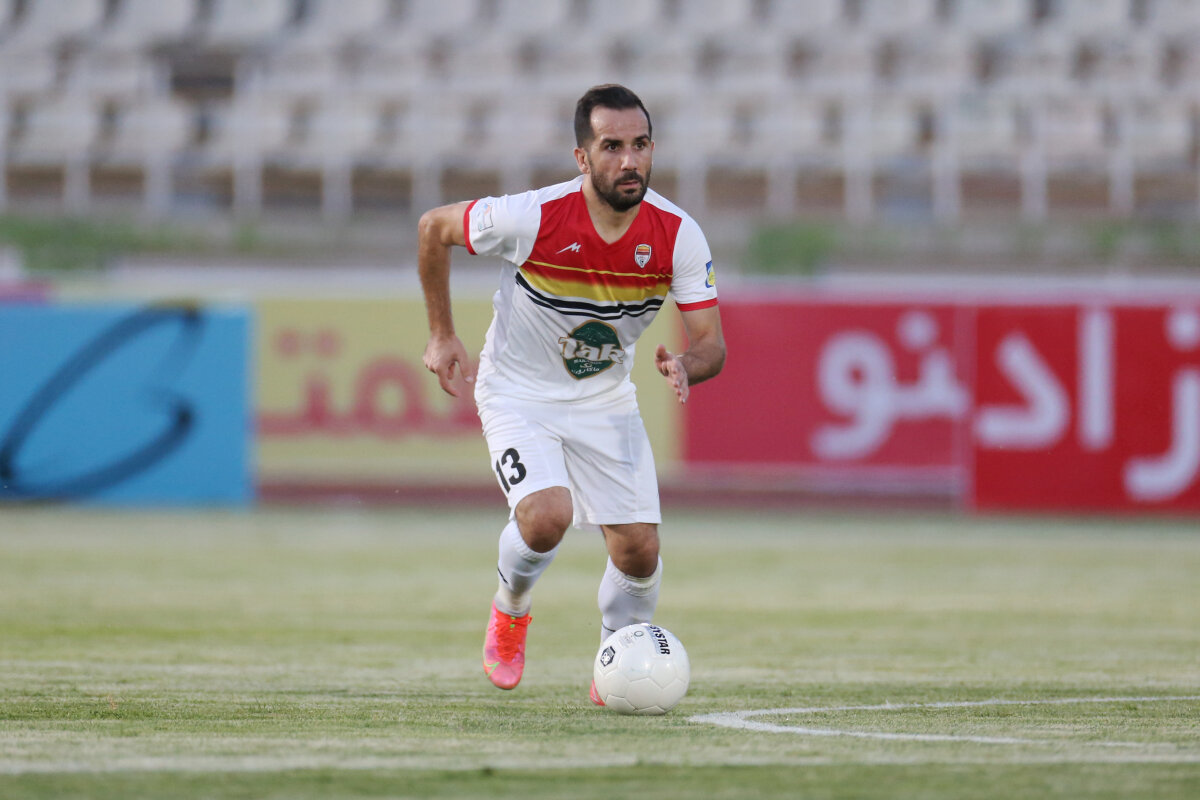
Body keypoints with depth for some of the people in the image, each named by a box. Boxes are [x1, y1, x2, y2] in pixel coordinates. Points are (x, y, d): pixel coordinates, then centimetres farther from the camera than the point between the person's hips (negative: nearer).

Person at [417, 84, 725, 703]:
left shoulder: (677, 235, -18)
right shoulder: (532, 217, -26)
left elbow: (710, 343, -13)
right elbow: (433, 227, -8)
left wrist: (685, 366, -37)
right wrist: (441, 336, -3)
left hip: (605, 399, 3)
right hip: (517, 392, -3)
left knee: (638, 550, -5)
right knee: (546, 516, -27)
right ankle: (510, 611, 8)